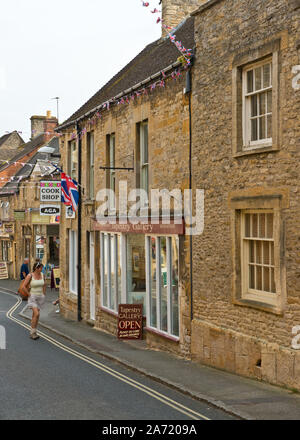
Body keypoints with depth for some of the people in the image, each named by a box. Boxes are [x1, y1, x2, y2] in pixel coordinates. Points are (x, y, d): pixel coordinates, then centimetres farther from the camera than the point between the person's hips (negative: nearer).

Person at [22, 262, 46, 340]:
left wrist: (44, 294, 13)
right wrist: (29, 294, -8)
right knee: (36, 314, -18)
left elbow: (44, 285, 18)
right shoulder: (30, 276, -13)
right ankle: (32, 333, -9)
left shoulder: (42, 275, 3)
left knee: (35, 315, 11)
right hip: (33, 297, -5)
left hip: (40, 297, 5)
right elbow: (24, 286, -9)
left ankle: (33, 332, 18)